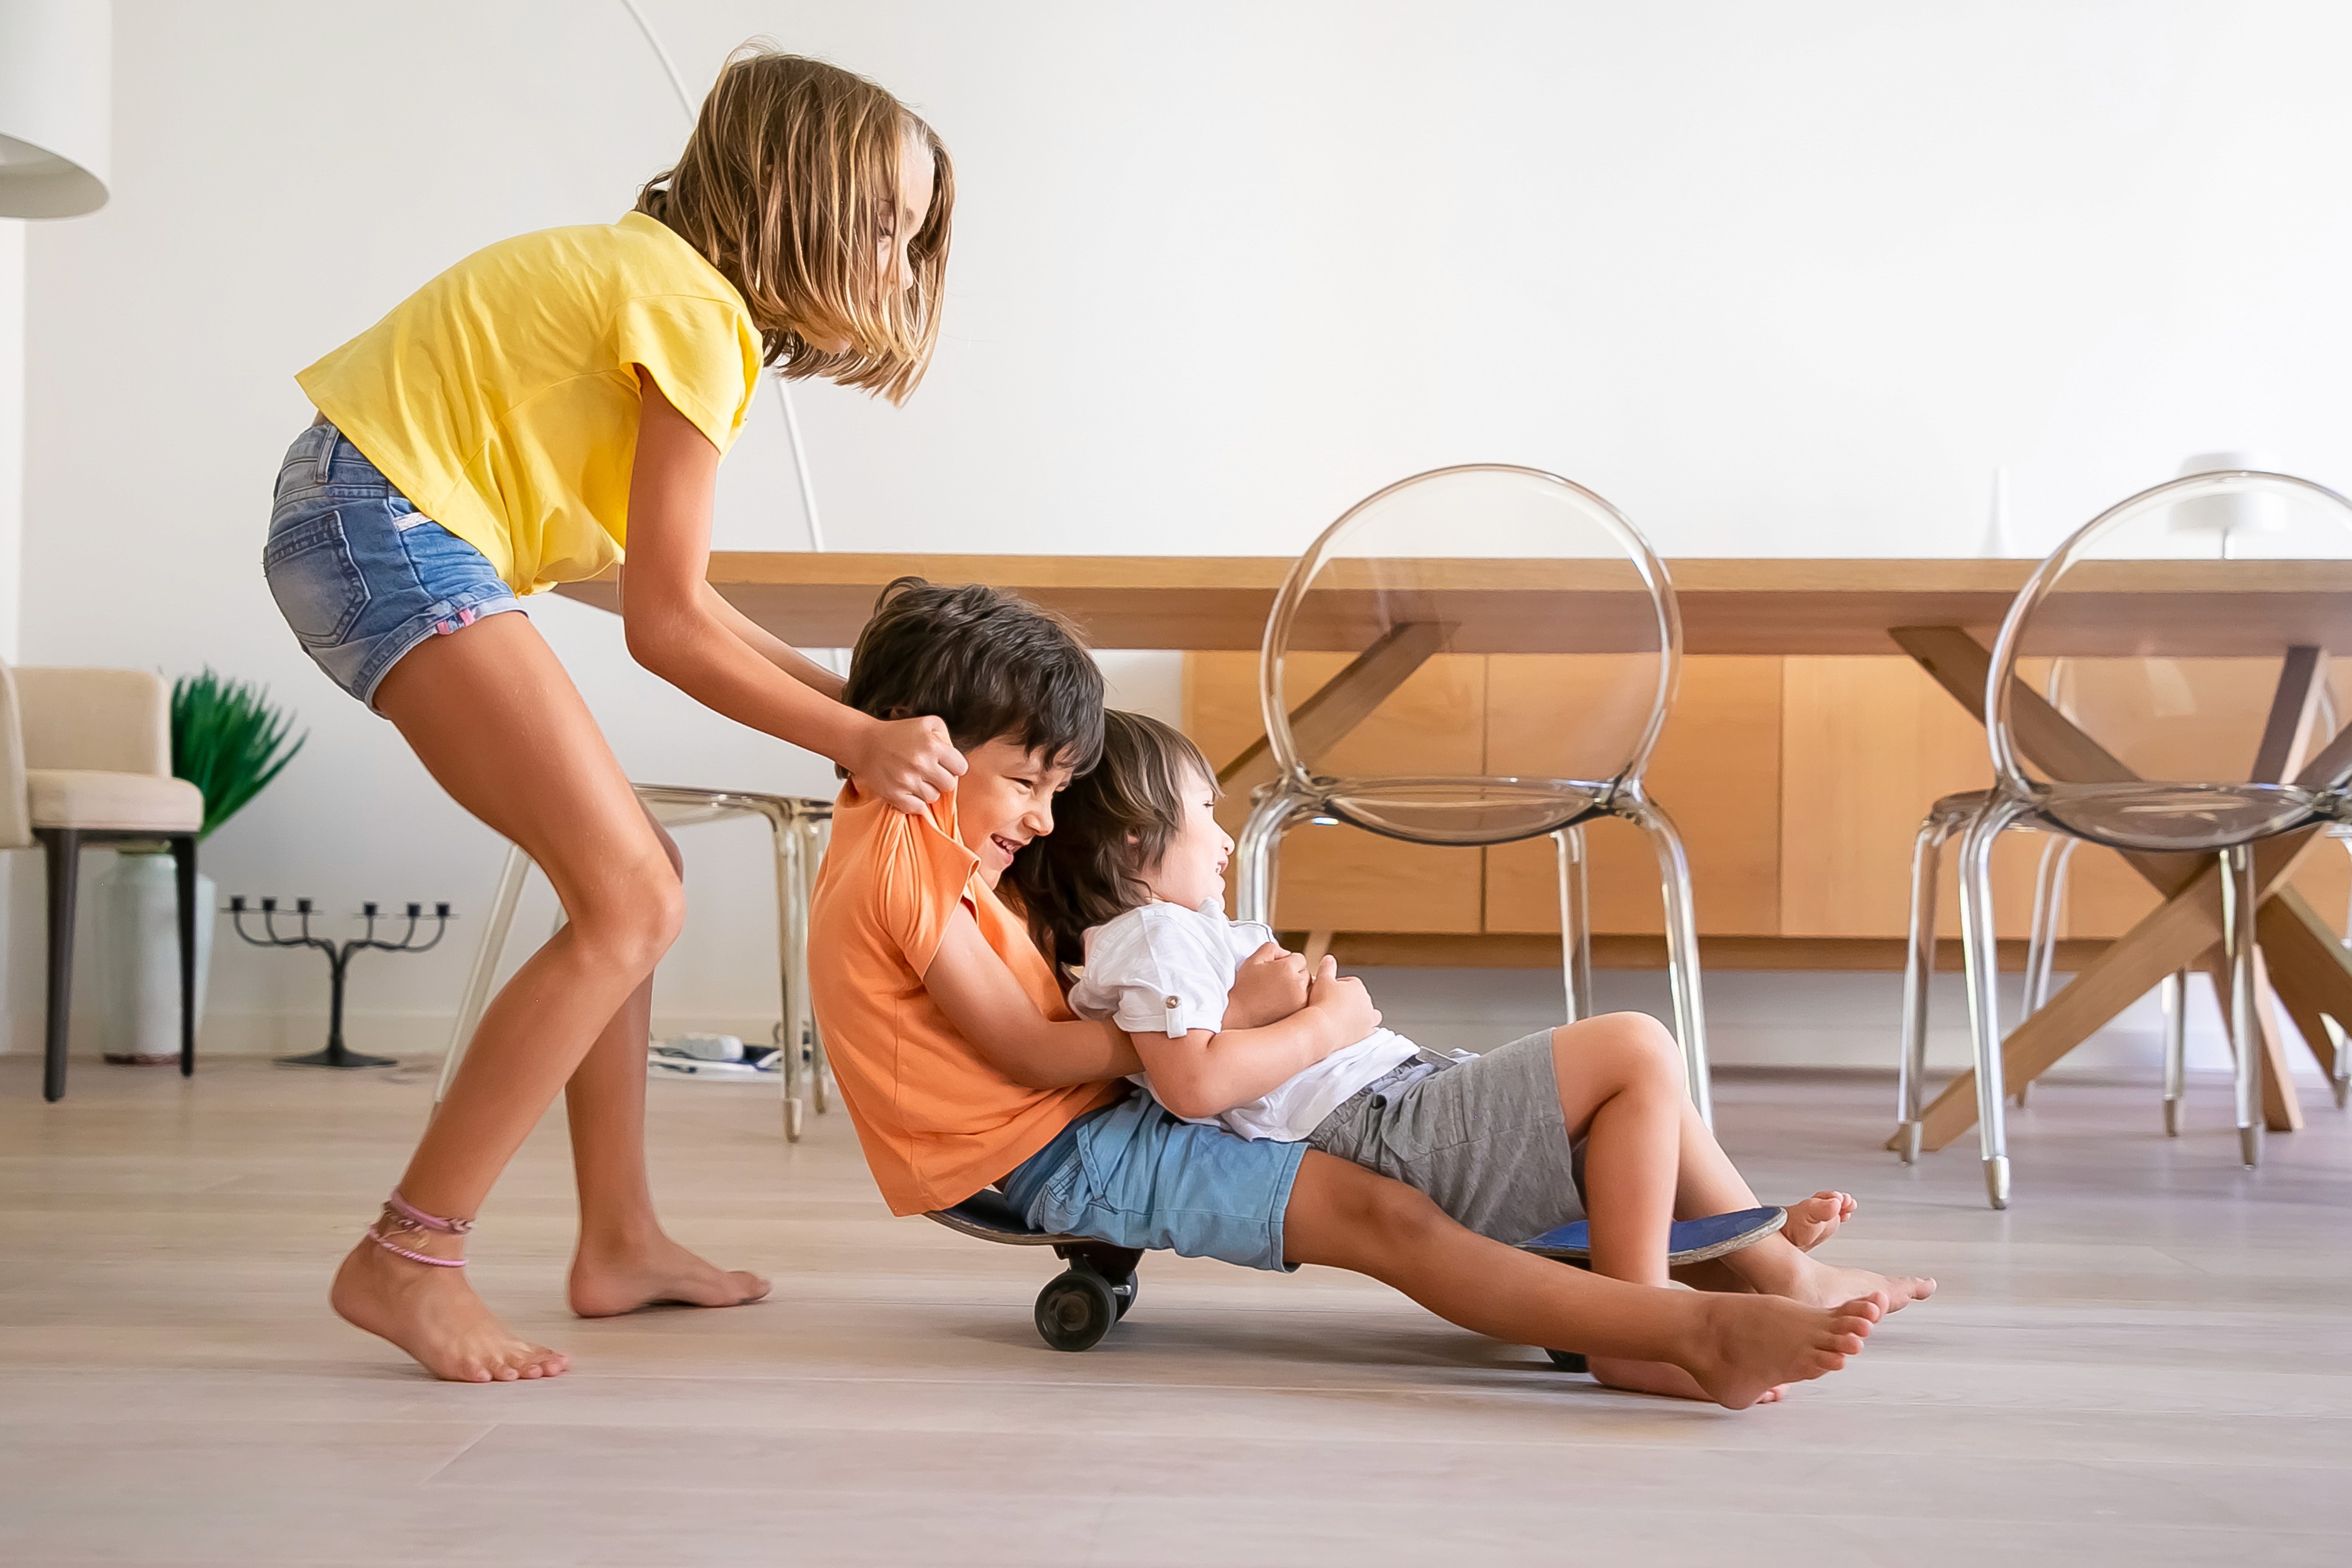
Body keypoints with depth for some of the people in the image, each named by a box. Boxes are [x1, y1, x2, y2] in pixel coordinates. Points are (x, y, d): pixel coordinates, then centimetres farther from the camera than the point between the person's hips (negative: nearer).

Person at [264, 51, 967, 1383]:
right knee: (629, 901, -14)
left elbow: (677, 594, 13)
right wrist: (854, 740, -7)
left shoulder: (661, 278, 16)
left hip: (388, 527, 10)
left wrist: (854, 697, 11)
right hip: (385, 525, -10)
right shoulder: (697, 312, -15)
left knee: (632, 876, 11)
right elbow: (666, 625, -14)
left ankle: (621, 1244, 18)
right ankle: (407, 1261, -10)